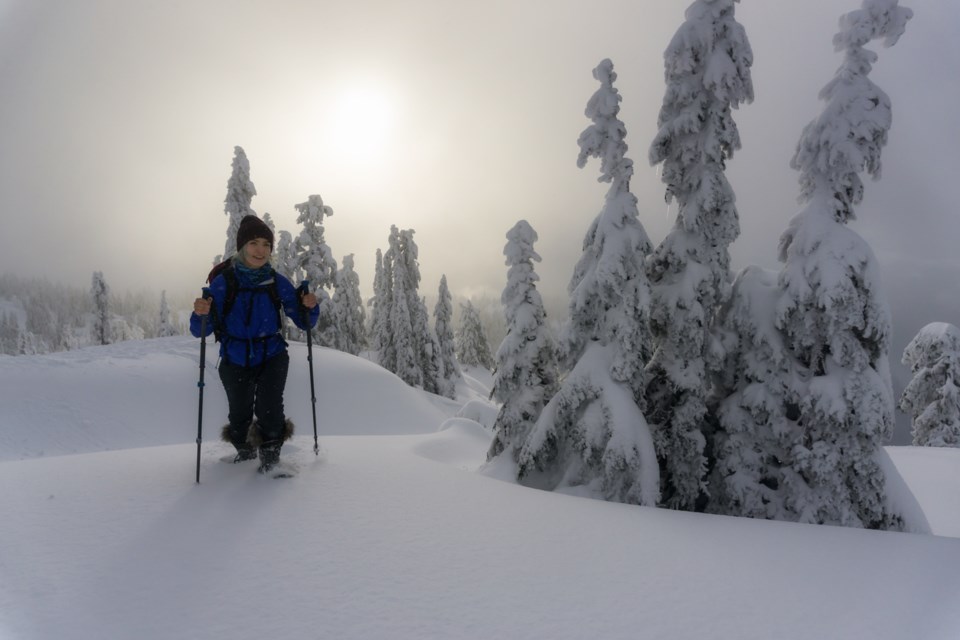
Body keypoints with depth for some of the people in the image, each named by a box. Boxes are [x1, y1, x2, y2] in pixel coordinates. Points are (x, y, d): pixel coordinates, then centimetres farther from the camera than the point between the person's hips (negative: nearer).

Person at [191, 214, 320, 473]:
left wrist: (309, 307, -22)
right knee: (239, 415, 12)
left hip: (272, 357, 0)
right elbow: (200, 330, -12)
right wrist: (201, 314, -33)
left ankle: (270, 450, 10)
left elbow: (304, 322, -2)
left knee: (268, 408, -19)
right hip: (235, 361, 0)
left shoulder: (278, 283, -8)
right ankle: (244, 449, 45)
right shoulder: (223, 282, -13)